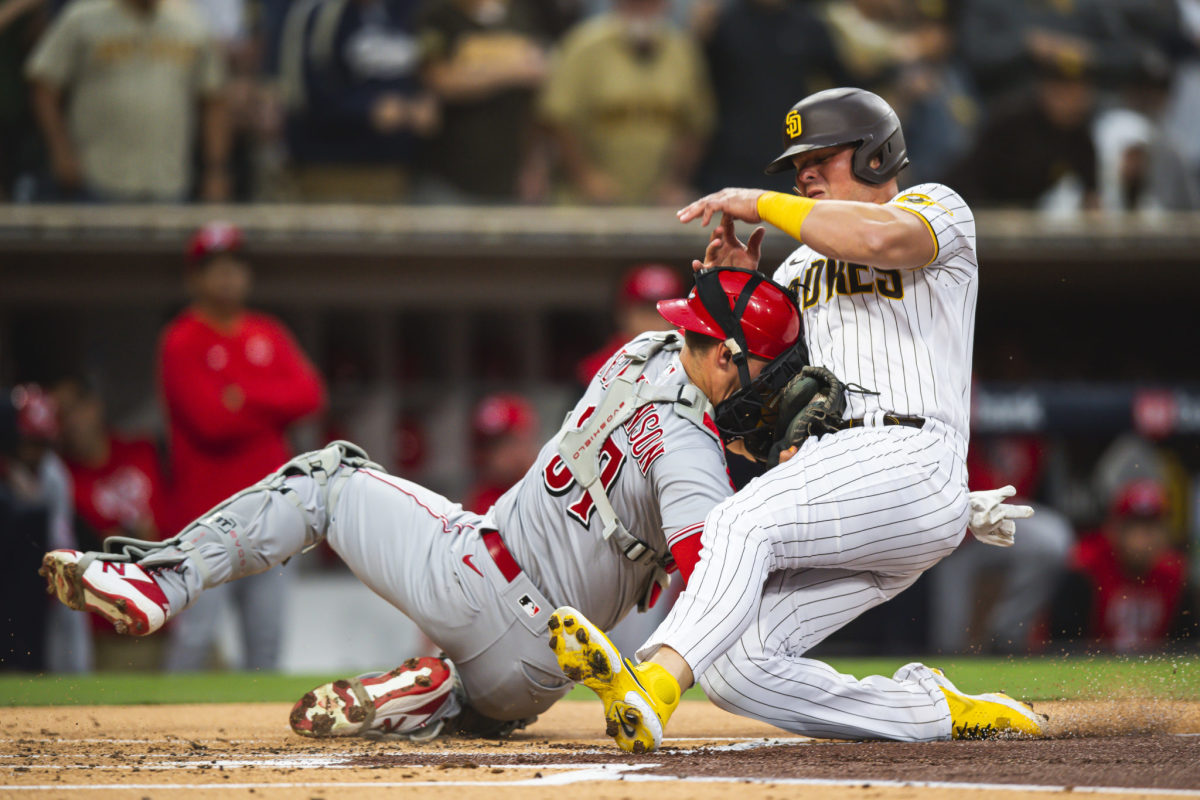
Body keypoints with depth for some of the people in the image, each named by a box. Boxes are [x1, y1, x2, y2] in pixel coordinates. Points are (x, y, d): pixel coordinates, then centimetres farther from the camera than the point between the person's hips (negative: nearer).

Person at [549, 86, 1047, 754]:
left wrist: (758, 203, -10)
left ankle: (653, 687, -53)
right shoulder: (809, 258, 30)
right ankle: (942, 713, -6)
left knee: (743, 523, -33)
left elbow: (880, 237, -18)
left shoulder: (937, 209, 6)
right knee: (733, 666, -12)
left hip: (908, 467, -8)